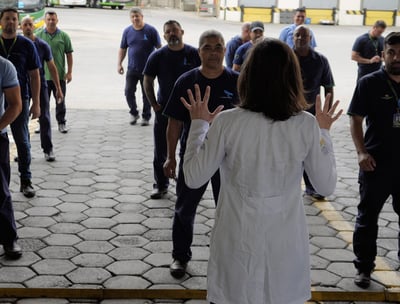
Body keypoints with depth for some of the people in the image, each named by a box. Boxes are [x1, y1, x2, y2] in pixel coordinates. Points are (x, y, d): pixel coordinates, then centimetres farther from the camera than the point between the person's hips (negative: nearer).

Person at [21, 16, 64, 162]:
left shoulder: (42, 45, -1)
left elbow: (52, 67, 3)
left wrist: (58, 89, 2)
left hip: (40, 85, -1)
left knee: (44, 118, 0)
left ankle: (48, 150, 8)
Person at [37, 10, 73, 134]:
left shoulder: (63, 36, 1)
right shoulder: (39, 36, 2)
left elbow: (69, 55, 3)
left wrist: (69, 72, -2)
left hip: (60, 75, 0)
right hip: (43, 75, 1)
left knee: (60, 101, 8)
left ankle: (62, 123, 19)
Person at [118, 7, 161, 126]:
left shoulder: (151, 30, -5)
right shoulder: (127, 31, 5)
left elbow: (159, 48, -2)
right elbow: (122, 49, 12)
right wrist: (119, 64, 2)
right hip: (132, 69, 3)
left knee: (147, 94, 4)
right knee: (129, 92, -1)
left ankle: (146, 117, 18)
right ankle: (134, 114, 20)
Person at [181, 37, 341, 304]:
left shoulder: (227, 123, -15)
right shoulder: (307, 126, -11)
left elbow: (193, 178, -6)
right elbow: (327, 186, -1)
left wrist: (199, 124, 5)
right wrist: (323, 132, 10)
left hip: (240, 243, -1)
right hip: (287, 244, 1)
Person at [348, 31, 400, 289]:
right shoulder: (370, 83, -5)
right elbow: (356, 119, -5)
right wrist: (361, 152, -16)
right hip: (377, 163, -3)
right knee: (368, 218, 8)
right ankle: (364, 268, 21)